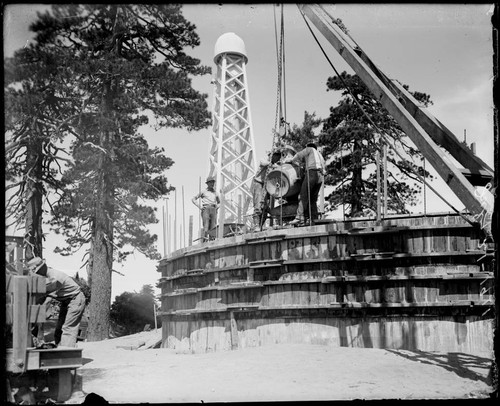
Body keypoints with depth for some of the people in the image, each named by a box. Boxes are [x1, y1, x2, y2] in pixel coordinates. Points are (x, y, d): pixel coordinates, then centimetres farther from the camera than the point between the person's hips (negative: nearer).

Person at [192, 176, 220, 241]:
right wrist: (199, 207, 0)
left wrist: (216, 207, 15)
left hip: (213, 210, 4)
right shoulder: (203, 192, 11)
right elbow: (193, 199, 11)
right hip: (206, 209, -4)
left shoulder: (215, 193, 21)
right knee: (206, 226, -15)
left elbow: (219, 202, 37)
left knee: (213, 228, -6)